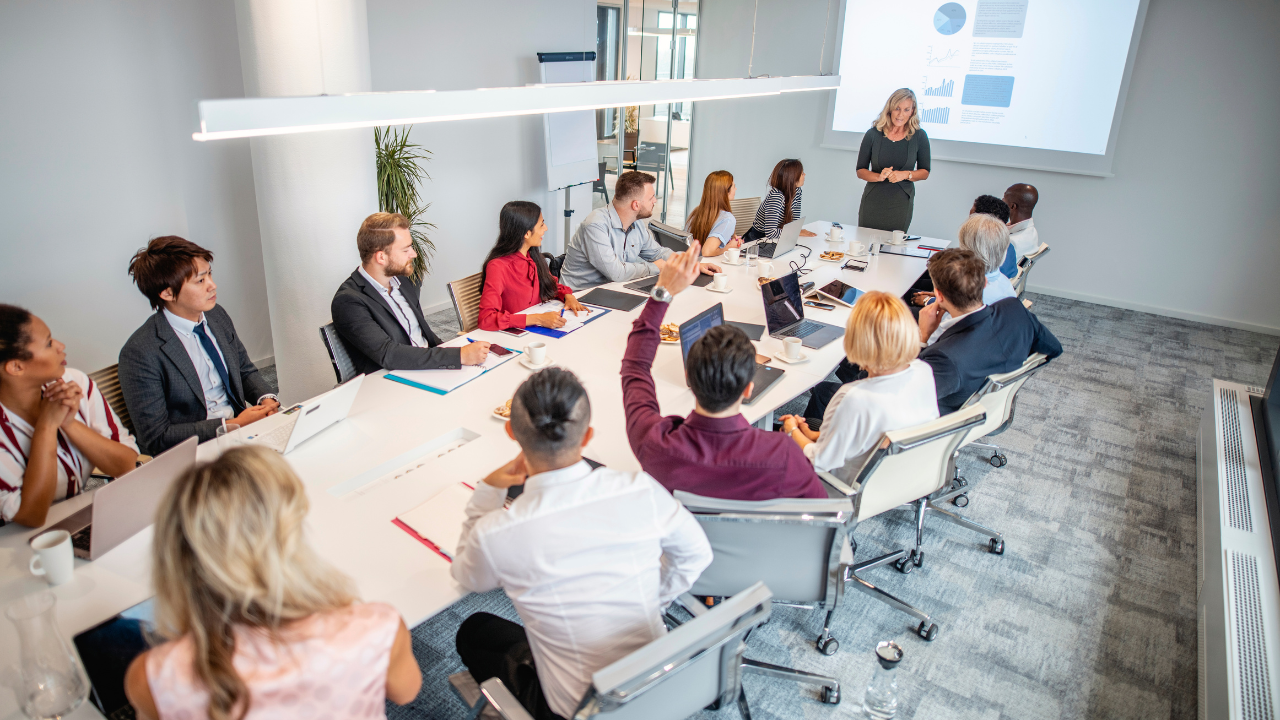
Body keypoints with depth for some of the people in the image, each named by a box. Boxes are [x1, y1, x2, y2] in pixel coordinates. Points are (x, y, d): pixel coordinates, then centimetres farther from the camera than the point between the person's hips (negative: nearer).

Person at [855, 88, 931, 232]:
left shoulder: (919, 136, 0)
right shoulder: (873, 134, -1)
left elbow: (925, 172, 6)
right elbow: (860, 171, 2)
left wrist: (906, 174, -13)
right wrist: (879, 176, -16)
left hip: (901, 203, 0)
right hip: (873, 202, 0)